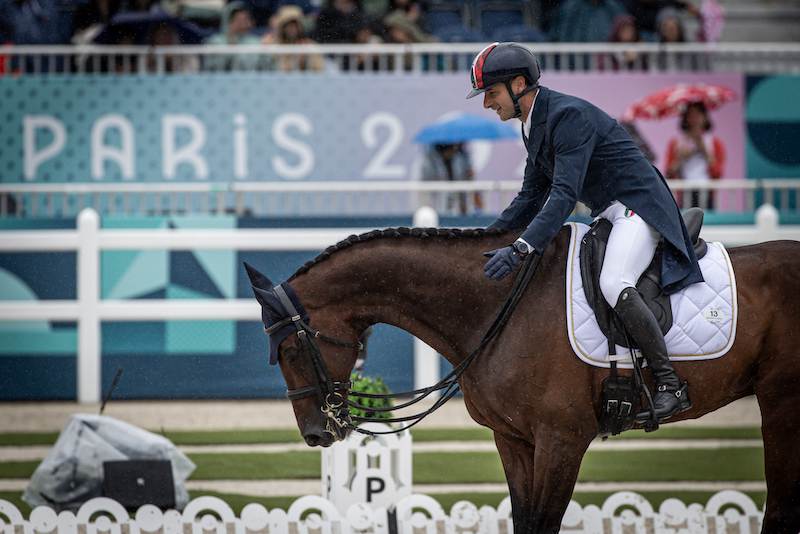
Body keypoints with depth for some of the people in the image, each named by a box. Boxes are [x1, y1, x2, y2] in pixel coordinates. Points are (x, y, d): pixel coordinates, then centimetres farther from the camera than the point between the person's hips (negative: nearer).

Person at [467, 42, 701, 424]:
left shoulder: (570, 115, -21)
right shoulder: (534, 124, 11)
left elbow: (564, 195, -30)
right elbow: (531, 199, 18)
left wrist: (520, 249, -39)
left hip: (639, 207, -11)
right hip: (608, 216, 11)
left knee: (613, 283, -32)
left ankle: (670, 384, -25)